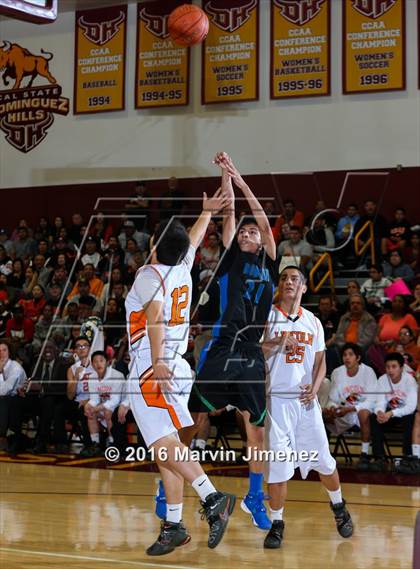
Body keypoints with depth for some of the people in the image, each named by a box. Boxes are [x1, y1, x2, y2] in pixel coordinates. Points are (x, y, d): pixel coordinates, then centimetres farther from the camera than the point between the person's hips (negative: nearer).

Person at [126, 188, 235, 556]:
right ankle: (173, 526, 8)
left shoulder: (149, 274, -8)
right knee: (166, 449, 7)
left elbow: (155, 314, -25)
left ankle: (214, 500, -22)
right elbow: (193, 240, 33)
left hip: (152, 371, -8)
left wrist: (158, 361, -35)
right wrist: (206, 212, 50)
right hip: (176, 368, 8)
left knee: (165, 446, -17)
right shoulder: (183, 268, 13)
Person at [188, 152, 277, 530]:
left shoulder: (268, 263, 13)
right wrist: (226, 175, 3)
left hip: (252, 355, 3)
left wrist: (241, 180, 6)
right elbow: (229, 213, 3)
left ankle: (255, 497, 21)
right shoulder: (231, 258, 9)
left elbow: (265, 221, 6)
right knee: (196, 420, -1)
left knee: (257, 427, 7)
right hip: (221, 350, -2)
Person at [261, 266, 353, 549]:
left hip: (306, 399, 3)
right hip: (277, 399, -3)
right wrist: (278, 341, -24)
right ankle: (277, 523, 7)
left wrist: (315, 387, -4)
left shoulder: (313, 321, 11)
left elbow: (320, 361, 14)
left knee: (324, 461, 8)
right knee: (278, 465, -7)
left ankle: (338, 506, 33)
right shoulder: (267, 317, -1)